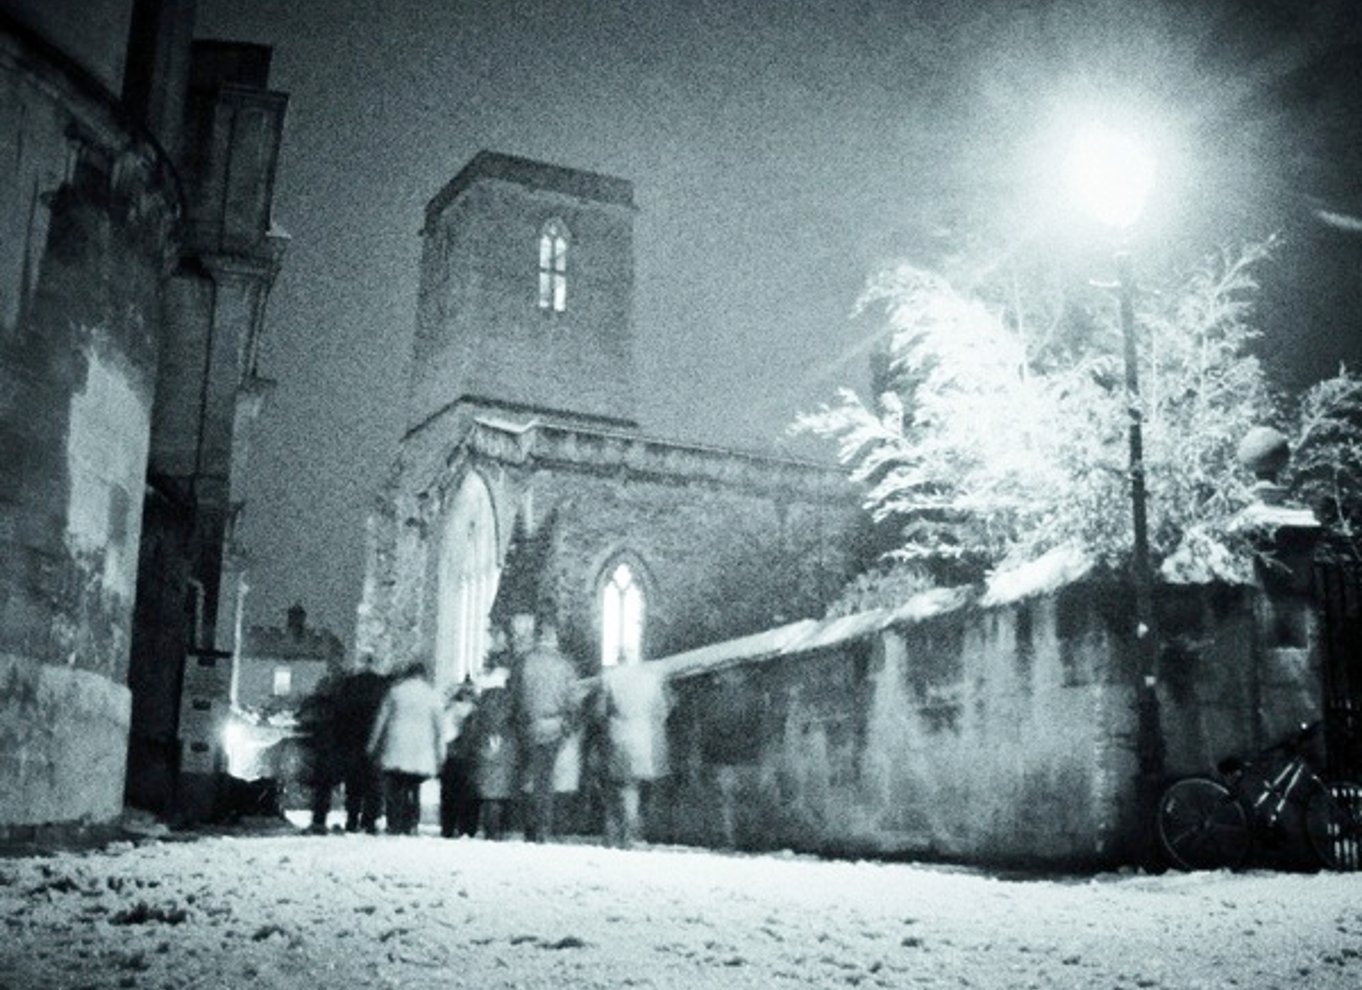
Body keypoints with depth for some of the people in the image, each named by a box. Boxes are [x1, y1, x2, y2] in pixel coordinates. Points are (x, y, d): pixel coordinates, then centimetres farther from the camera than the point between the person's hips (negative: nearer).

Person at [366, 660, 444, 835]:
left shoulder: (396, 691, 3)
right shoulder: (432, 696, 5)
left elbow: (381, 719, 5)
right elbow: (440, 728, 6)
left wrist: (373, 746, 13)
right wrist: (440, 756, 12)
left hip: (395, 751, -1)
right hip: (421, 755, 1)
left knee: (394, 789, 2)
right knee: (413, 789, 9)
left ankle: (394, 827, -5)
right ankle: (410, 826, 3)